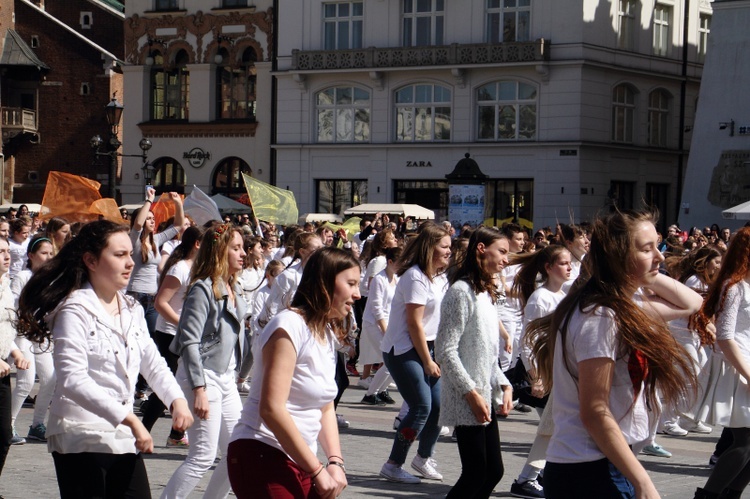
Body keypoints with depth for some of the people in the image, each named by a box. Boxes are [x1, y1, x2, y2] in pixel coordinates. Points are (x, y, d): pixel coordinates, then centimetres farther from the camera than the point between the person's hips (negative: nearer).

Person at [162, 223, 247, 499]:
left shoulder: (234, 289, 11)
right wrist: (199, 390, -23)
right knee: (203, 456, -9)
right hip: (202, 377, -9)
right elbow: (189, 342, -19)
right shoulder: (203, 289, -15)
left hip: (226, 378, 9)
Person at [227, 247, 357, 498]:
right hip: (263, 457, -8)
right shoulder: (290, 326, -14)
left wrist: (335, 461, -3)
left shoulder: (328, 333, 12)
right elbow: (272, 408, -22)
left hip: (299, 464, 8)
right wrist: (317, 470, -19)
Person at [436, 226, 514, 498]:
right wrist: (472, 393, -19)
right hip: (466, 402, -9)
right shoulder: (461, 292, -14)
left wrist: (504, 385, 7)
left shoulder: (486, 293, 15)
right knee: (475, 474, -7)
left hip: (485, 397, 9)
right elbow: (445, 351, -18)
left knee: (494, 471, 9)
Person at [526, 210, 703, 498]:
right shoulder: (598, 316, -18)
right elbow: (595, 414, -21)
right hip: (590, 474, -9)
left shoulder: (623, 302, 9)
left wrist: (646, 275, 6)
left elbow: (691, 303, 20)